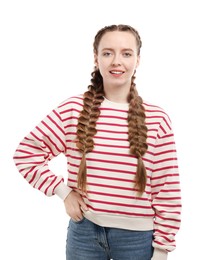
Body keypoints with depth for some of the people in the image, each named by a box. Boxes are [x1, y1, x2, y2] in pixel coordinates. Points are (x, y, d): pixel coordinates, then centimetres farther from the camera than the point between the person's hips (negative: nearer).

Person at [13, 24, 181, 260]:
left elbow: (167, 190, -4)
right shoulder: (73, 109, -6)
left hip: (137, 236, 0)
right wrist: (63, 192, -6)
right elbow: (26, 154, 0)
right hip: (84, 231, 1)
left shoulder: (157, 119, -7)